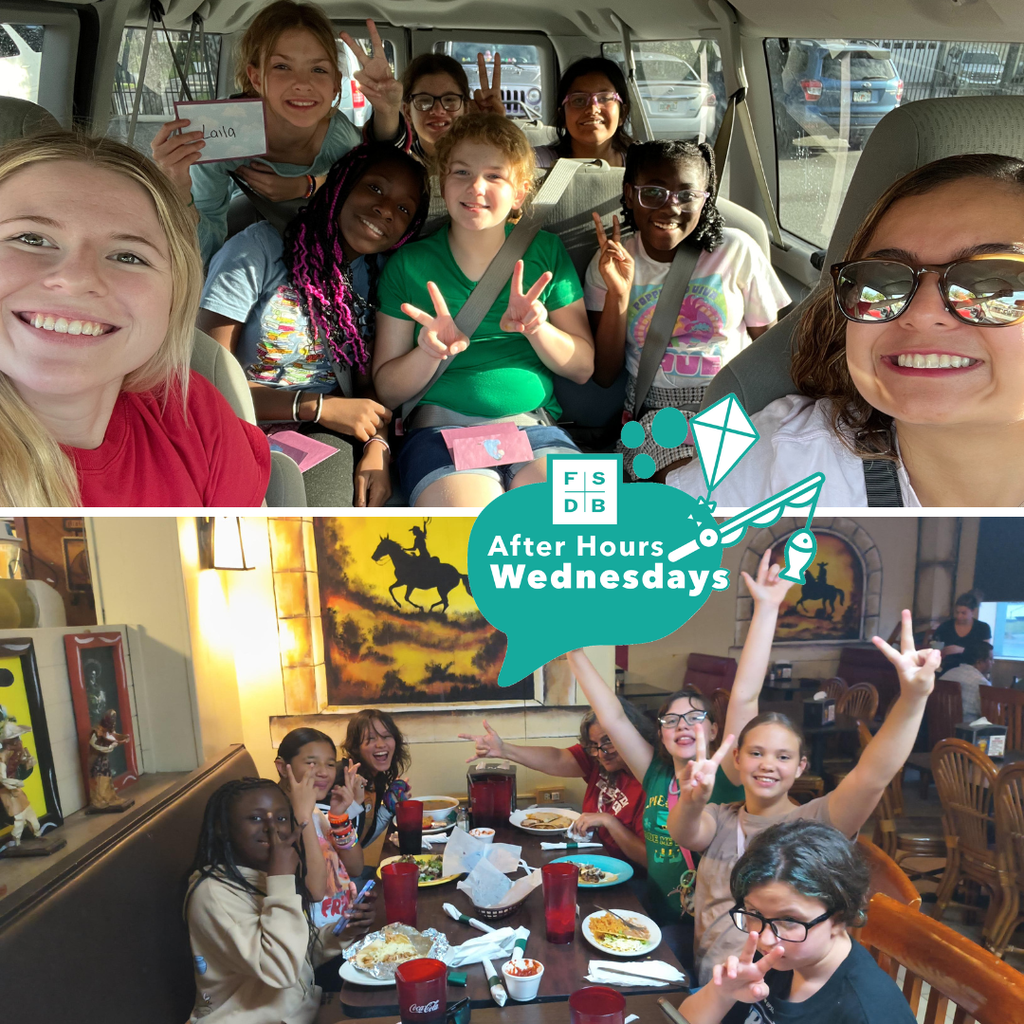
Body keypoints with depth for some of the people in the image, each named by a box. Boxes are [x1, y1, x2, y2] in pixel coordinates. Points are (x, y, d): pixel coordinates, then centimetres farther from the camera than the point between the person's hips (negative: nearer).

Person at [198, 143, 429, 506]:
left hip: (326, 434, 3)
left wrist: (378, 444, -12)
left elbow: (371, 382, 9)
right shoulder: (259, 248, -5)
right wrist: (319, 406, -15)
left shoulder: (379, 275, 9)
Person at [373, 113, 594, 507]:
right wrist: (430, 352, -13)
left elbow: (583, 367, 10)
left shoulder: (546, 252, 12)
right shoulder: (408, 264, 8)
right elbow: (388, 390, 8)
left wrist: (537, 329, -10)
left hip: (533, 426, 2)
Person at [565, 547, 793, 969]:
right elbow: (611, 717, 0)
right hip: (660, 919, 4)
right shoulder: (656, 775, 2)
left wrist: (765, 609, -29)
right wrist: (575, 653, -3)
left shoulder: (726, 777, -9)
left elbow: (744, 697, -20)